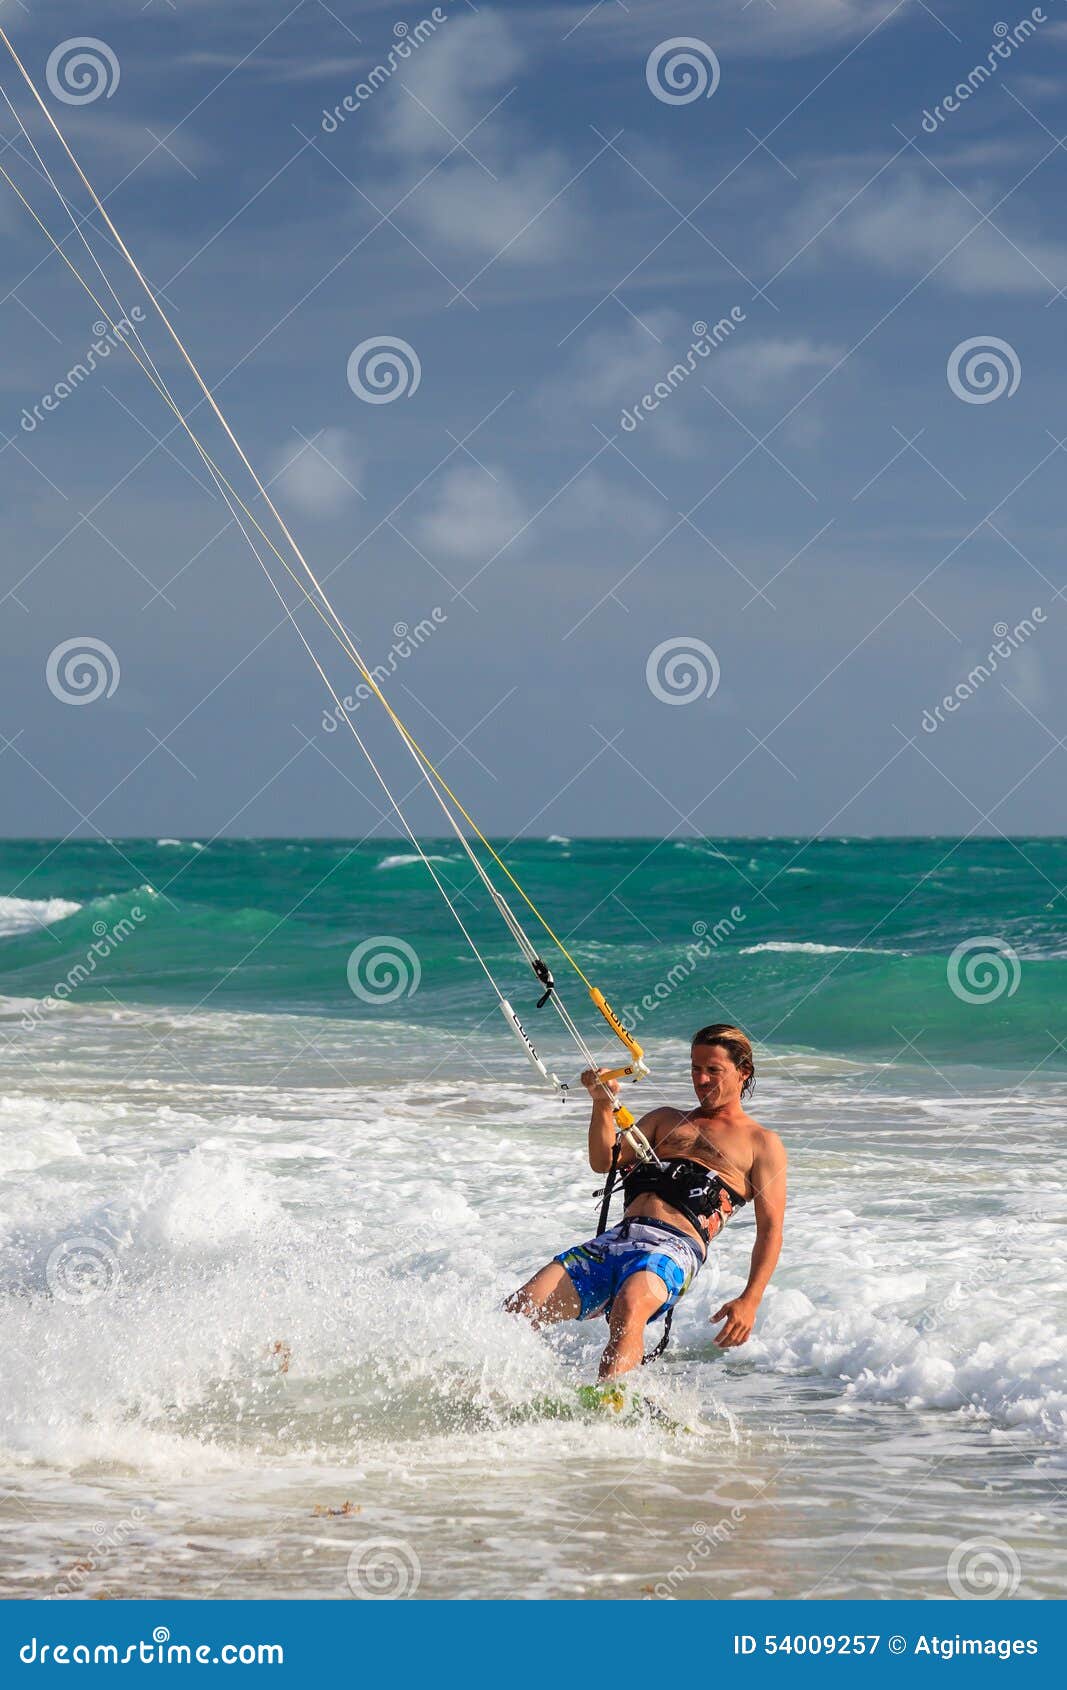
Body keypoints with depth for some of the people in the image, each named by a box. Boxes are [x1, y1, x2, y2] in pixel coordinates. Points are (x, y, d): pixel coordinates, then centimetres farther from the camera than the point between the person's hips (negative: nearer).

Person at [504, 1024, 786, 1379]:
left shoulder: (762, 1143, 16)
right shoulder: (665, 1120, 32)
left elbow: (770, 1229, 6)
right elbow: (604, 1162, 18)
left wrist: (750, 1300, -8)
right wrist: (603, 1105, 0)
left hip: (675, 1247, -6)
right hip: (617, 1239, 6)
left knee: (630, 1305, -40)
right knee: (521, 1307, -16)